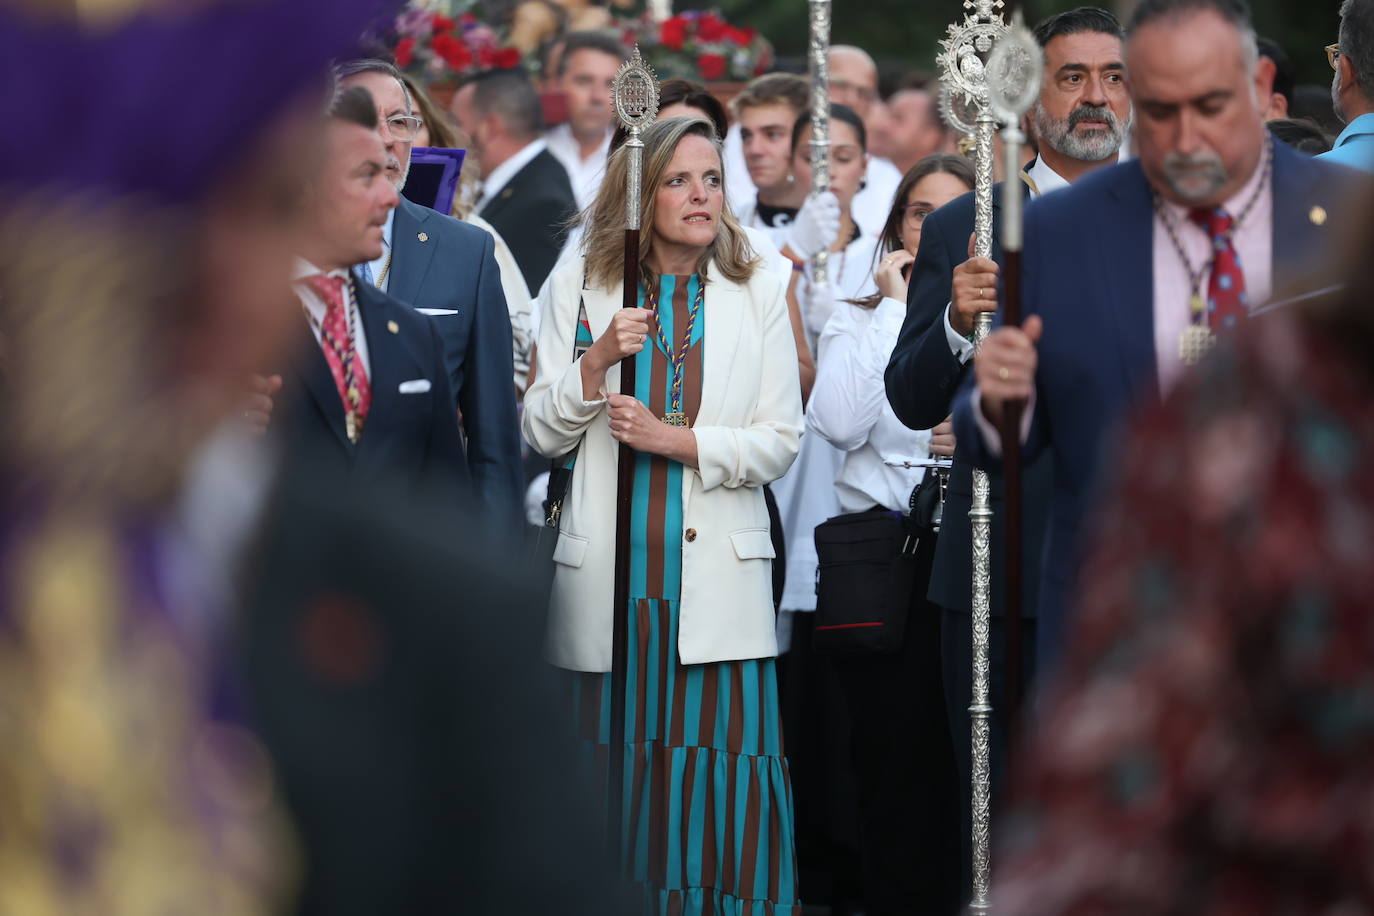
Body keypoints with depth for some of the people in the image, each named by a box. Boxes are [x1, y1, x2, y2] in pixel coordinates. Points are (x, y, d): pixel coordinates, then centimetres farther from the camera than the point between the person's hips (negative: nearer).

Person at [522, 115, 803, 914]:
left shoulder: (757, 293, 6)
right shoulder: (582, 287, 7)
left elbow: (780, 442, 2)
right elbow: (543, 433, 6)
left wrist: (674, 440, -10)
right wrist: (599, 357, -9)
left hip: (718, 574, -1)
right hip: (612, 577, 1)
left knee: (731, 772, -8)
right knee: (620, 772, 2)